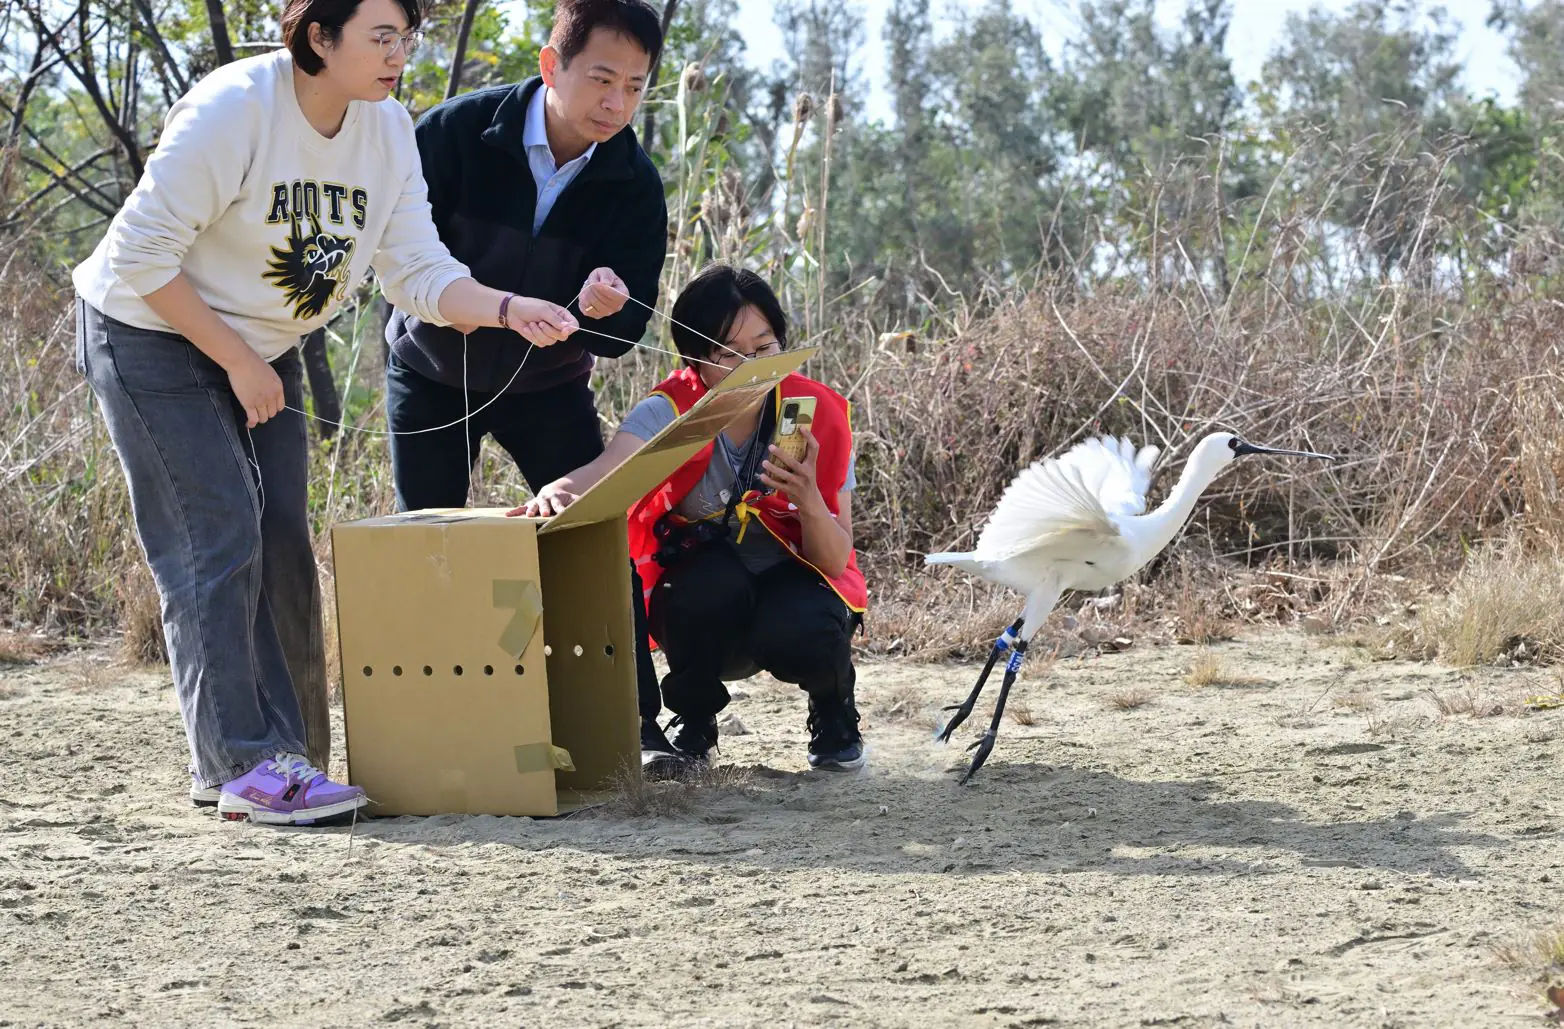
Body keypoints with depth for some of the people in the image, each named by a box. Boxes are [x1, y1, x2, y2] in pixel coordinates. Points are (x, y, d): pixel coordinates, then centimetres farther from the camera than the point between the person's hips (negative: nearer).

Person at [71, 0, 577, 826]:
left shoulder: (387, 129, -6)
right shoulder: (233, 108, -26)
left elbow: (416, 269, -7)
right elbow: (141, 253, -23)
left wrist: (507, 310, -26)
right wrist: (236, 361, -20)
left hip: (260, 351, 7)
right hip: (151, 334, -7)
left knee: (281, 543, 2)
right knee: (217, 539, -13)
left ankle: (285, 756, 7)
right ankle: (244, 765, -14)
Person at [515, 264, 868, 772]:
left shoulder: (819, 415, -13)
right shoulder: (669, 412, -16)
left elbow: (835, 561, -15)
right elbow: (607, 470, -37)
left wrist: (808, 498, -36)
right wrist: (559, 490, -61)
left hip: (791, 582, 0)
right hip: (701, 604, 0)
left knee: (799, 633, -34)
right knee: (714, 576, -34)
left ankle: (834, 711, 3)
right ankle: (693, 727, -5)